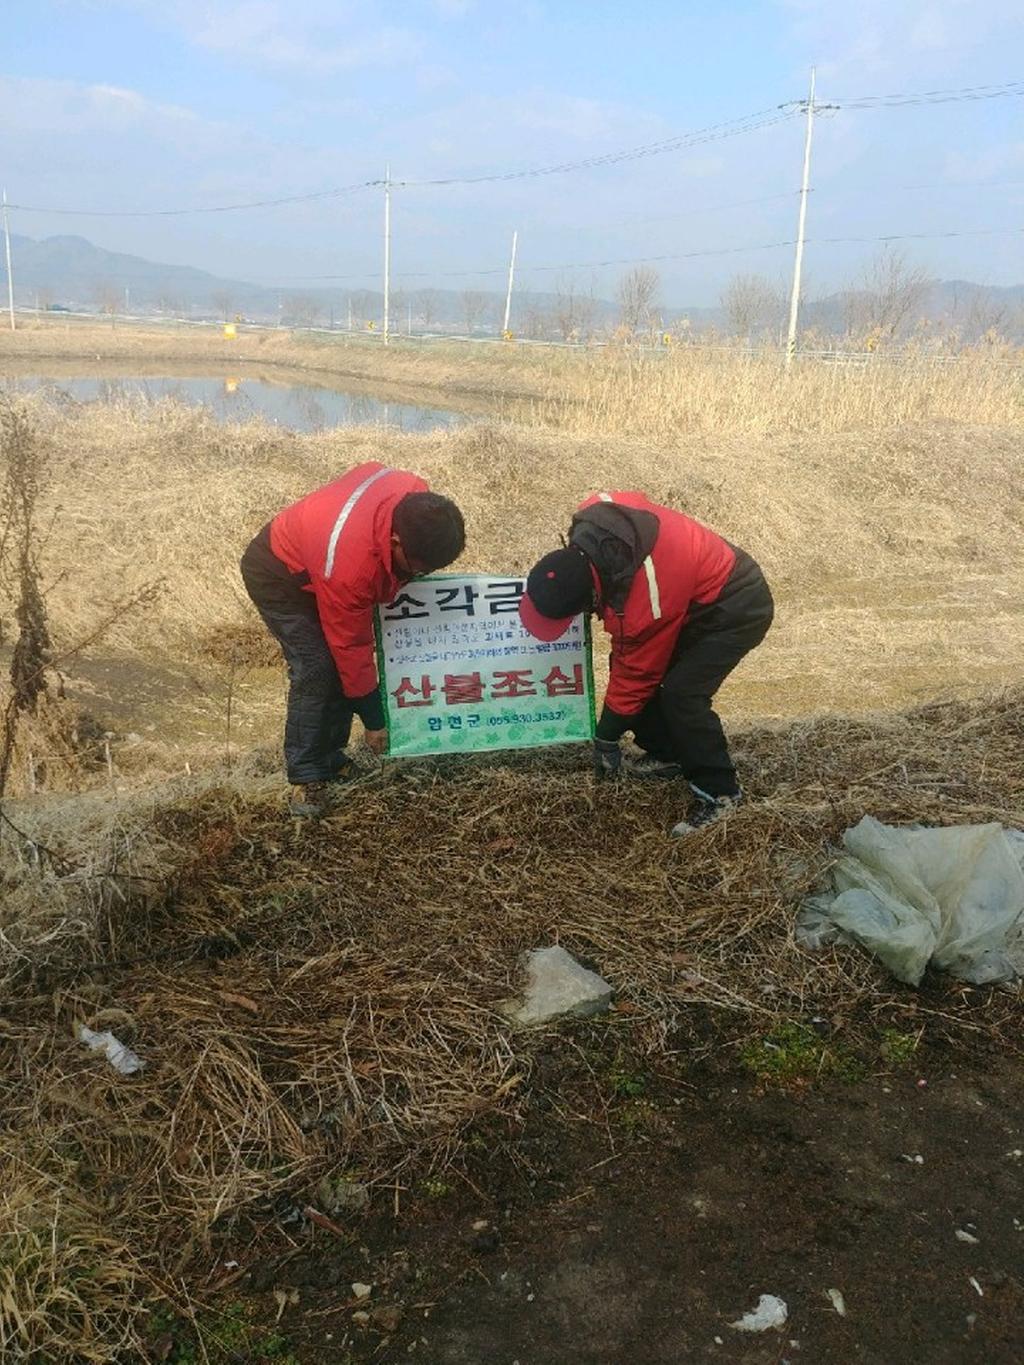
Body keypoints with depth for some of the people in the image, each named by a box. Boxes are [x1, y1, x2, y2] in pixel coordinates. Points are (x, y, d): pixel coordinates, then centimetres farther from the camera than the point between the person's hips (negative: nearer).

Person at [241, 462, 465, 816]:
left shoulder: (417, 501, -26)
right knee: (316, 669, -18)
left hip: (310, 549, 8)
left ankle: (329, 758, 16)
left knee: (339, 666, 3)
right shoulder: (348, 565, -43)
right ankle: (307, 780, -10)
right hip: (278, 575, -8)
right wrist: (373, 721, -18)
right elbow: (351, 647, -29)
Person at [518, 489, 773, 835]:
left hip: (738, 608, -9)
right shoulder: (589, 519, -20)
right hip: (695, 585, 9)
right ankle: (666, 755, 22)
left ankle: (718, 792, -6)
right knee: (625, 659, 5)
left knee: (681, 693, -23)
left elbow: (636, 674, -22)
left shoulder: (647, 602, -37)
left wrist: (606, 739, -7)